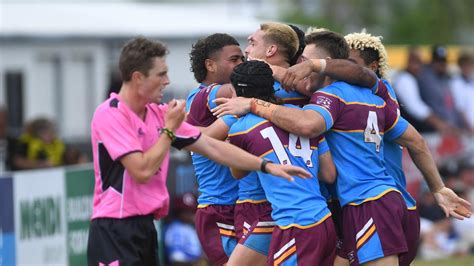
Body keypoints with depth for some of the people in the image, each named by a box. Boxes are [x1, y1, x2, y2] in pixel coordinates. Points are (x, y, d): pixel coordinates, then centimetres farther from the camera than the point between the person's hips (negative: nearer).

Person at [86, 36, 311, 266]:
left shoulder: (158, 114, 11)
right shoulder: (110, 115, -12)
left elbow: (212, 147, 14)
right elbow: (142, 170, -20)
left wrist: (266, 166, 11)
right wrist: (169, 129, -10)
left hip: (145, 229, 9)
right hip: (114, 232, -9)